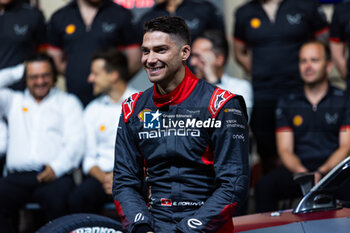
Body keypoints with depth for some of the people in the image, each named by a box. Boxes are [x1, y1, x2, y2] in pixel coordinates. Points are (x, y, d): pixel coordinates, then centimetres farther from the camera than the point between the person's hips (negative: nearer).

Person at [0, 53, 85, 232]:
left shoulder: (68, 102, 19)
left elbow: (76, 141, 7)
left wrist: (56, 167, -10)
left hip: (55, 176, -2)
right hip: (17, 177, 2)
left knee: (58, 201, -37)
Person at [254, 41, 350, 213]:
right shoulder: (287, 104, 17)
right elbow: (285, 150, 9)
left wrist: (321, 173, -17)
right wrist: (301, 172, -14)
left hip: (333, 167, -2)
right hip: (298, 168, 2)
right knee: (263, 187, -27)